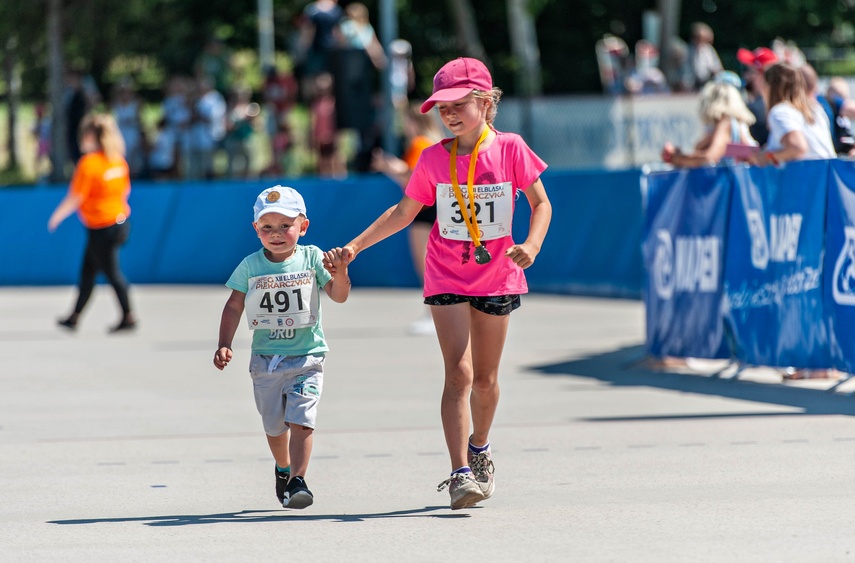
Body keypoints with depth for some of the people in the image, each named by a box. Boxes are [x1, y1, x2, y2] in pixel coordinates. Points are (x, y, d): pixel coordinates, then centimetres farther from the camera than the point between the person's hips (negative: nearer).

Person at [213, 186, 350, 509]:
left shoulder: (311, 258, -4)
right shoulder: (250, 266, -1)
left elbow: (338, 296, -8)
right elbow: (234, 307, 4)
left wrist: (340, 271, -28)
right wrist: (224, 346, -5)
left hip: (306, 358, -2)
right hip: (265, 359, 2)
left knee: (300, 420, -16)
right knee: (274, 425, 14)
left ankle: (298, 481, -14)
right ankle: (283, 469, 40)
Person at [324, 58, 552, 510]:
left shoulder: (510, 149, -7)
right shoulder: (434, 159, -2)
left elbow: (541, 204, -2)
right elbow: (404, 212, 10)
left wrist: (531, 245, -20)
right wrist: (356, 246, 4)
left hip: (496, 275, 0)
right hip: (447, 278, 0)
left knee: (485, 380, 11)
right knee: (459, 373, -14)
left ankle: (479, 448, 39)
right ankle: (460, 474, -19)